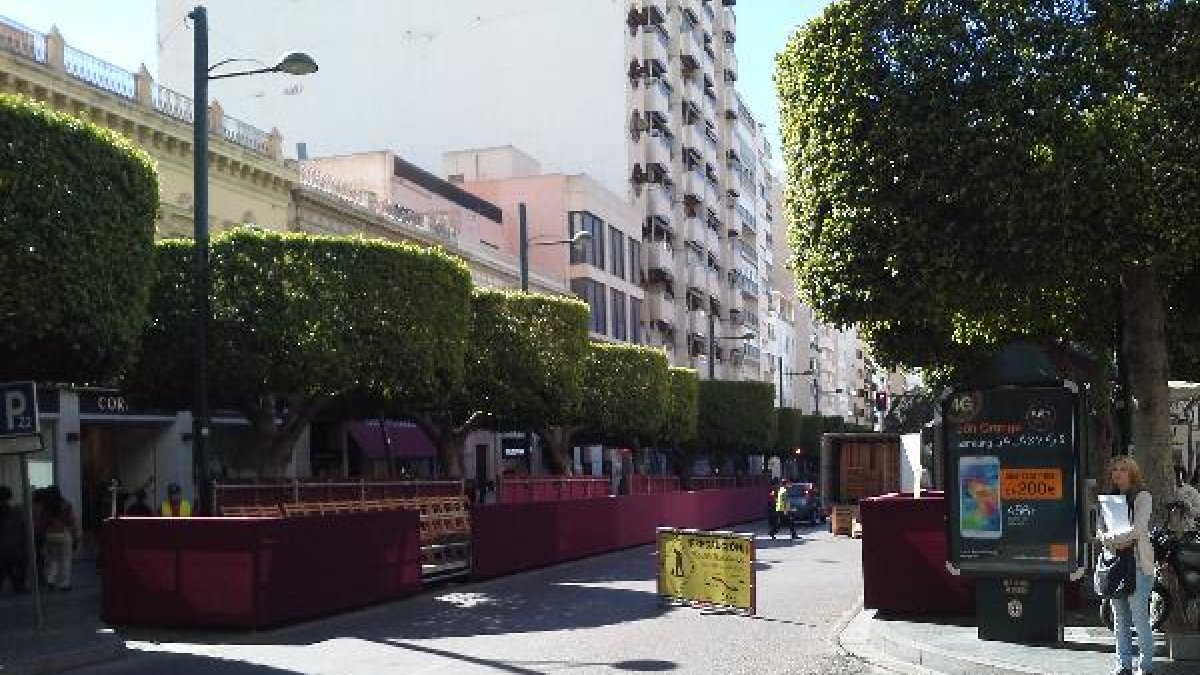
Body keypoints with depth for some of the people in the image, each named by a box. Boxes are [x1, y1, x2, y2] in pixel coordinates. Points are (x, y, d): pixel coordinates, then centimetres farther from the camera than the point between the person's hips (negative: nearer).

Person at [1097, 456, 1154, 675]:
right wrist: (1117, 541, -10)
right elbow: (1100, 530, 8)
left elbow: (1137, 529, -13)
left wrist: (1110, 538, -9)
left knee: (1140, 618, -6)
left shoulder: (1143, 496, -1)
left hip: (1137, 562, -6)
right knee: (1120, 619, 9)